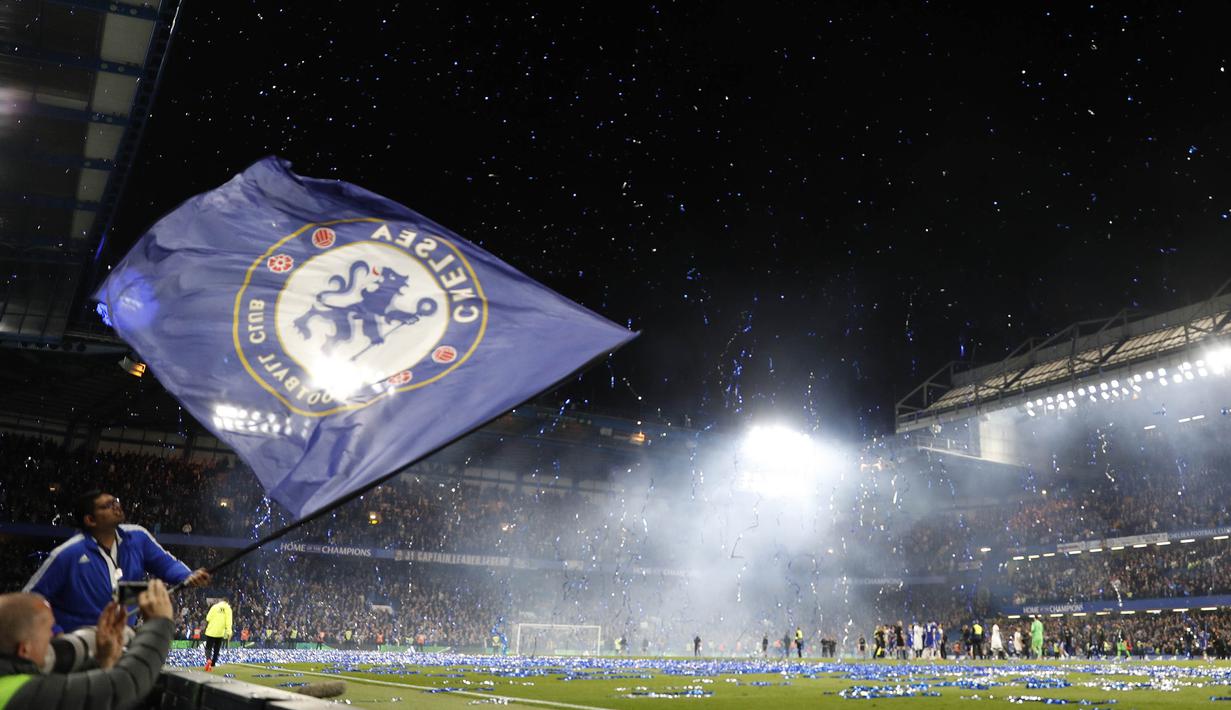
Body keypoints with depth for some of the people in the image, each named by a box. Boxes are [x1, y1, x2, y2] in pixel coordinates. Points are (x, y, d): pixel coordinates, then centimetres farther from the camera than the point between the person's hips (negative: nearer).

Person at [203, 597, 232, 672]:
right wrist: (228, 631, -9)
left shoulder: (214, 607, 3)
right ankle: (212, 665, 12)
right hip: (220, 632, 1)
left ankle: (208, 659, -22)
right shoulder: (228, 608, 2)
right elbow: (228, 621, -7)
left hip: (211, 631, -1)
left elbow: (208, 618, -2)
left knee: (208, 648, 5)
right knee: (216, 649, 14)